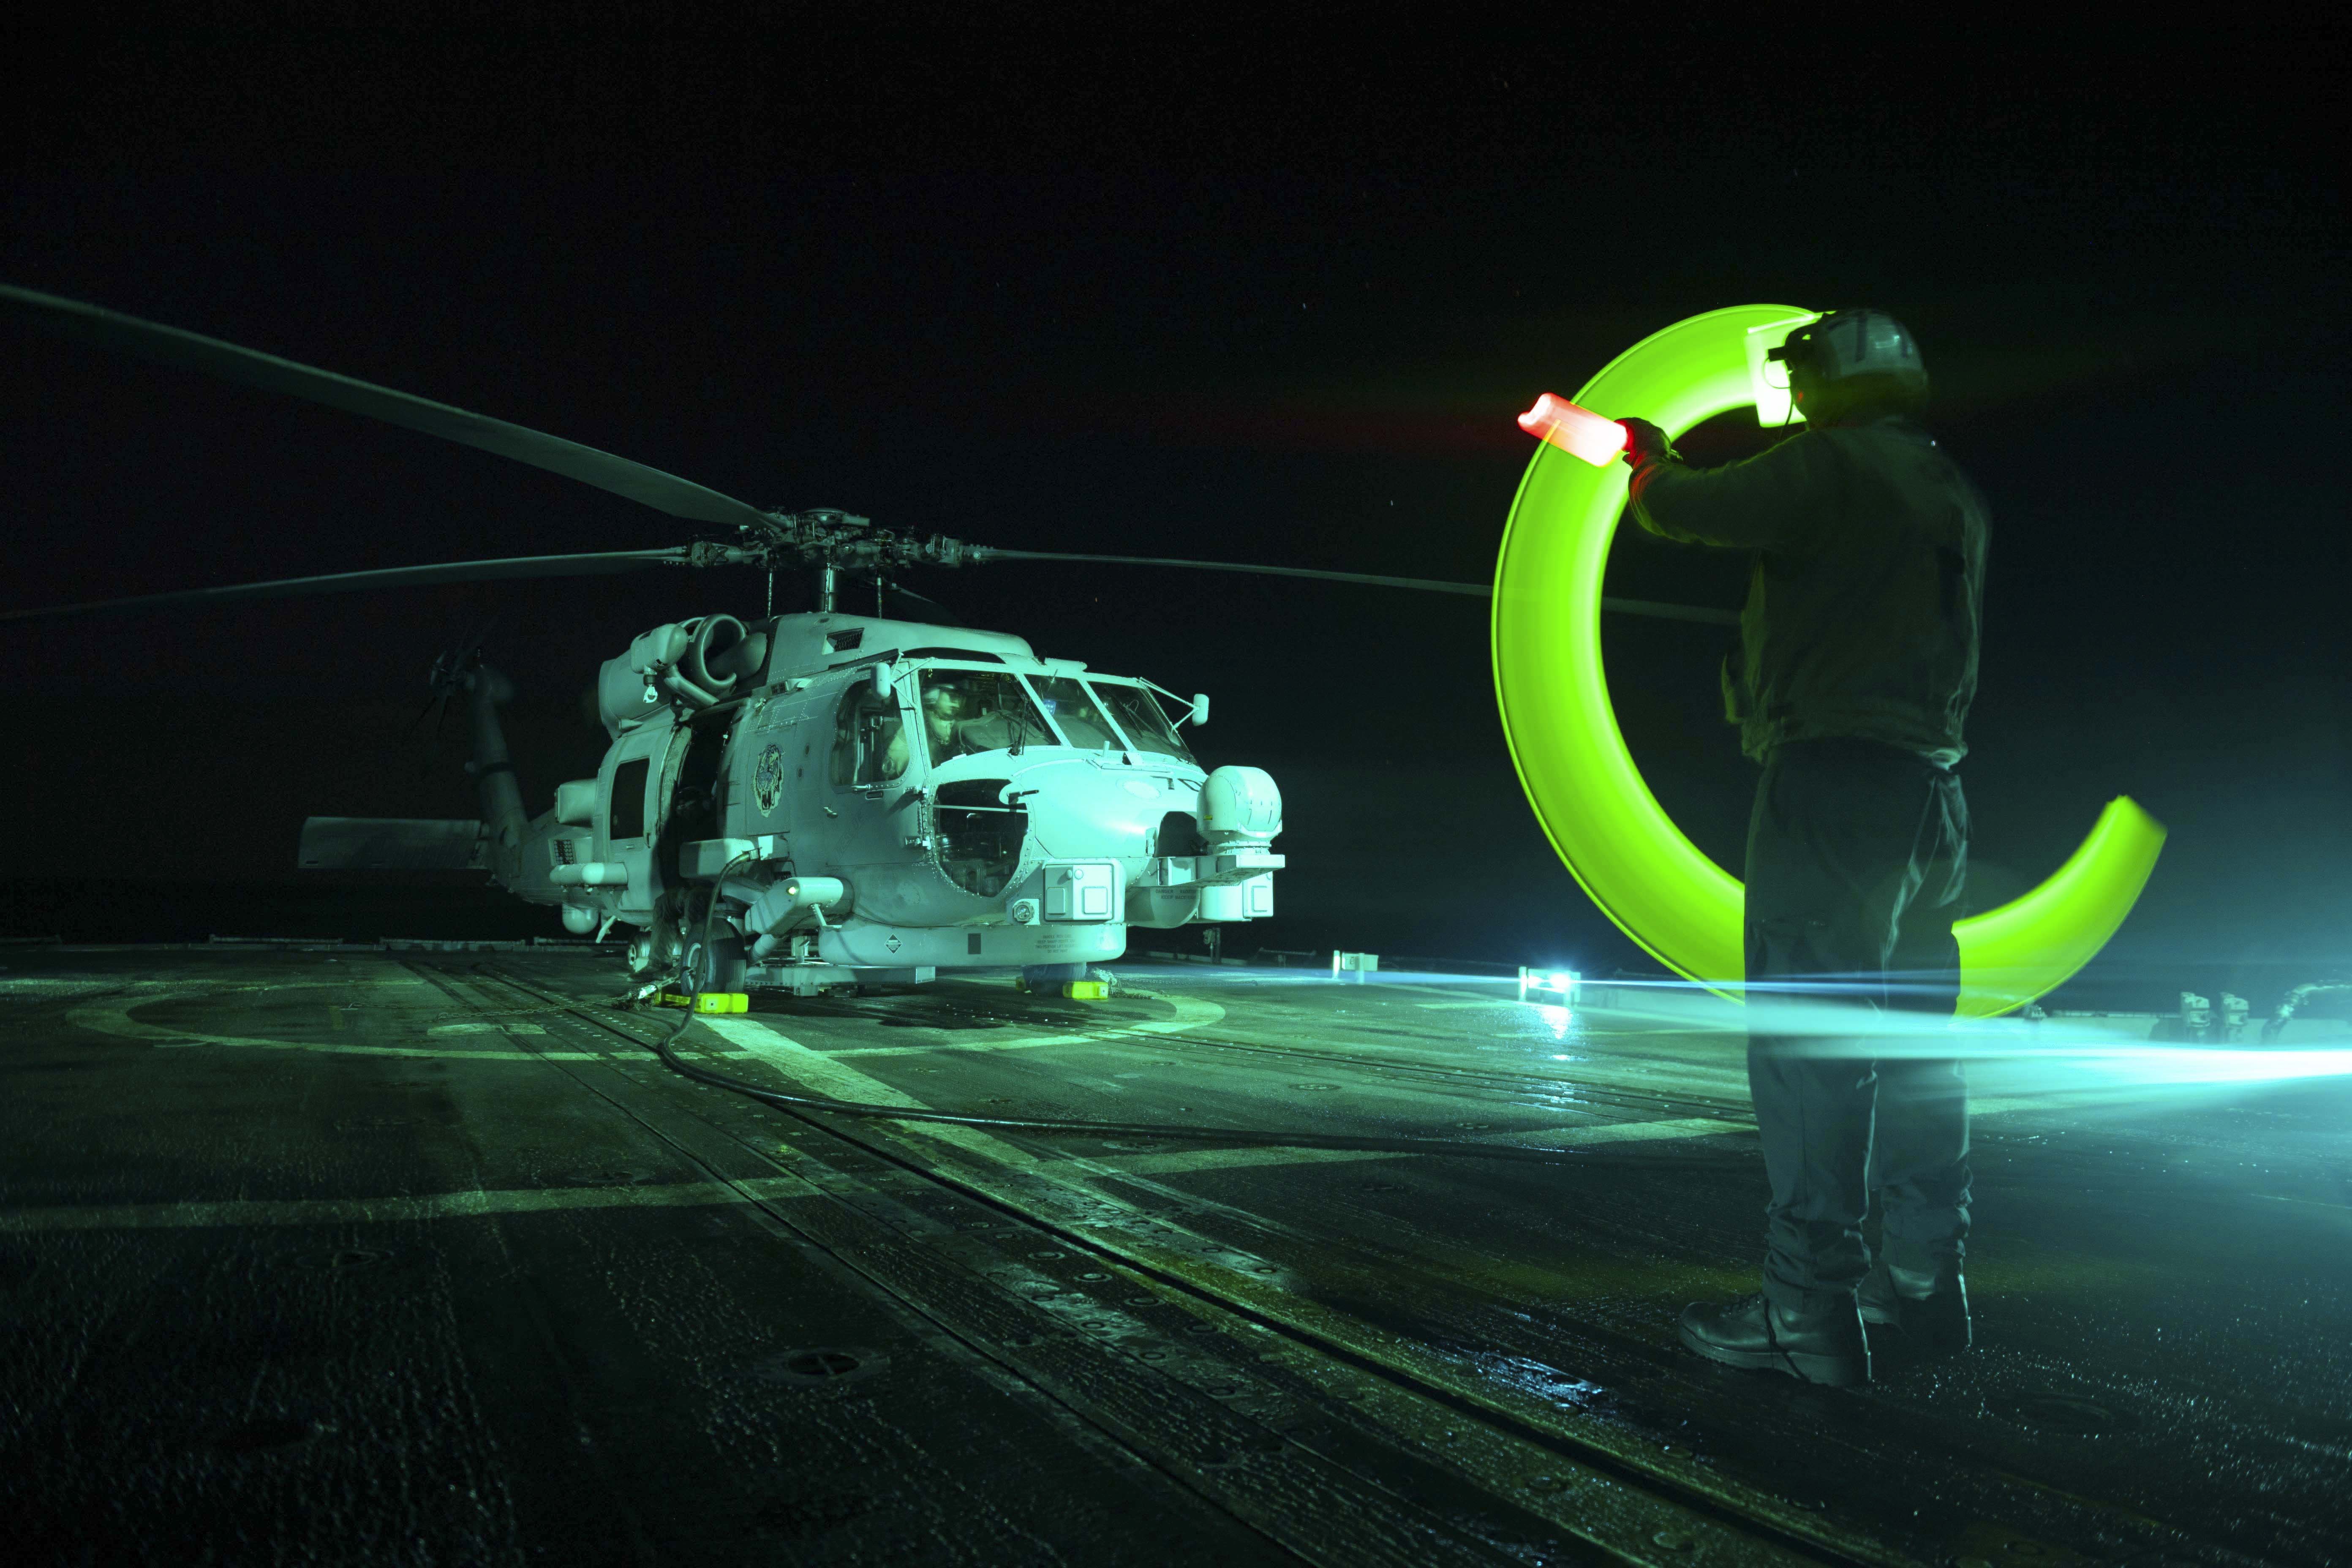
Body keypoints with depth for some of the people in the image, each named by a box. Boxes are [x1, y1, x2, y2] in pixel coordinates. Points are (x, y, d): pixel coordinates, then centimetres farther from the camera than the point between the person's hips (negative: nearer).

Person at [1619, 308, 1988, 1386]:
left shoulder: (1829, 465, -8)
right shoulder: (1953, 494, 18)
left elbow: (1676, 512, -9)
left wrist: (1651, 465, 14)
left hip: (1835, 779, -9)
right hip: (1931, 789, 9)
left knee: (1805, 1043, -8)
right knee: (1911, 1042, 14)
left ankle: (1810, 1314, -7)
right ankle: (1924, 1281, 24)